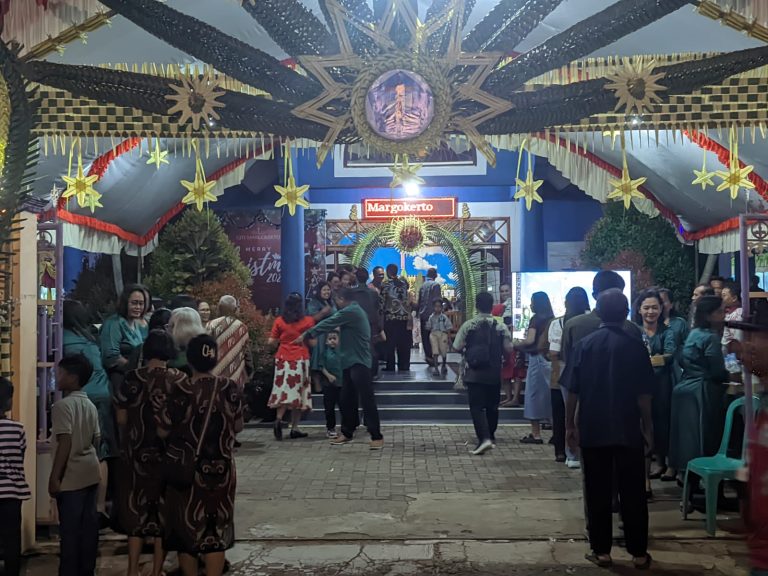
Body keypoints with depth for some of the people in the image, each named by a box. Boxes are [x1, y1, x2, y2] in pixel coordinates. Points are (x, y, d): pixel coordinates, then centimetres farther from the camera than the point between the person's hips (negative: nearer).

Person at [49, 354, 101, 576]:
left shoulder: (63, 405, -13)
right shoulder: (90, 406, 11)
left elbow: (65, 443, -19)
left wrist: (54, 477, -17)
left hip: (72, 476, -8)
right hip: (91, 472, 8)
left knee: (70, 528, -1)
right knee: (89, 525, 10)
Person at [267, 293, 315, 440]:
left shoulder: (279, 321, 1)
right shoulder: (308, 321, -3)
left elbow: (271, 342, 3)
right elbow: (313, 342, -2)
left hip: (282, 359, 2)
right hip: (300, 360, -2)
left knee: (283, 390, 8)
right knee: (298, 391, 5)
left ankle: (279, 420, -16)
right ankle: (294, 428, 6)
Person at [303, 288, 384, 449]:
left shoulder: (350, 312, -13)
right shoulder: (354, 311, 20)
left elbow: (328, 324, -11)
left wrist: (306, 334, -4)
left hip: (358, 362, -10)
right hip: (351, 362, 10)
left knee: (367, 400, -10)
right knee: (347, 400, 13)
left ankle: (377, 437, -10)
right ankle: (347, 433, 22)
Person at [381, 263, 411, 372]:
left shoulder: (385, 284, -5)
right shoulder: (404, 281, 4)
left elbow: (382, 301, -4)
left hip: (391, 317, -3)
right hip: (404, 316, 3)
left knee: (390, 343, 2)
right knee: (403, 343, 9)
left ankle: (390, 367, 2)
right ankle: (404, 367, 12)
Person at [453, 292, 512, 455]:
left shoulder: (468, 325, -7)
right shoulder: (501, 327, -4)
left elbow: (457, 347, -7)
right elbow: (508, 348, -4)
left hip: (474, 374, -2)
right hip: (494, 374, 2)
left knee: (477, 406, -3)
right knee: (492, 406, 18)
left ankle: (484, 438, -20)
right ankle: (490, 436, 32)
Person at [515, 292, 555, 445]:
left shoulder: (536, 319, -11)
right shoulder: (551, 319, 9)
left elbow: (530, 340, -21)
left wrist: (518, 343, -2)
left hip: (537, 359, -7)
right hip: (549, 359, 7)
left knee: (534, 394, 0)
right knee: (548, 394, 13)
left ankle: (536, 434, 3)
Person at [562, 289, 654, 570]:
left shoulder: (585, 344, -4)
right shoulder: (635, 345, -6)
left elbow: (572, 391, -3)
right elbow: (644, 394, -5)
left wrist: (570, 424, 7)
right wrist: (647, 426, 7)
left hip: (593, 430, 1)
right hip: (628, 430, 0)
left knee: (598, 492, 9)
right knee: (633, 493, 8)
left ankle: (601, 550, 14)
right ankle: (639, 553, 14)